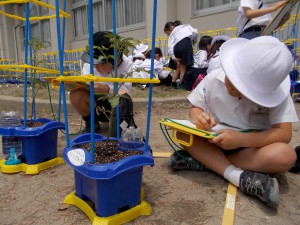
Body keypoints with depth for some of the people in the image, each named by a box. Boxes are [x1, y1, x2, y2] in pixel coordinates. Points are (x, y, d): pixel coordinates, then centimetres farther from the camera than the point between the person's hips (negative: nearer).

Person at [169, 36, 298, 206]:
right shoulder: (214, 79, -14)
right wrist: (197, 116, -32)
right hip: (215, 142, 2)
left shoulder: (276, 93, -18)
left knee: (285, 156, -32)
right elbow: (195, 108, -6)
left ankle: (202, 159, -25)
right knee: (182, 132, -24)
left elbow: (284, 133, -22)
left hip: (252, 145, -1)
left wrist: (240, 139, -35)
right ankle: (239, 176, -30)